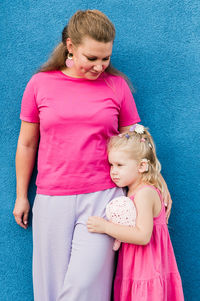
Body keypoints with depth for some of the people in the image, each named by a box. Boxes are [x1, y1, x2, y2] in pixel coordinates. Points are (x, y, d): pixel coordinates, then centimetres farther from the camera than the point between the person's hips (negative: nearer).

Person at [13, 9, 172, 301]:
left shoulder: (116, 85, 3)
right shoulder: (40, 84, 3)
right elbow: (27, 145, 10)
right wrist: (21, 197, 13)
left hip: (102, 198, -1)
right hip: (52, 200, 1)